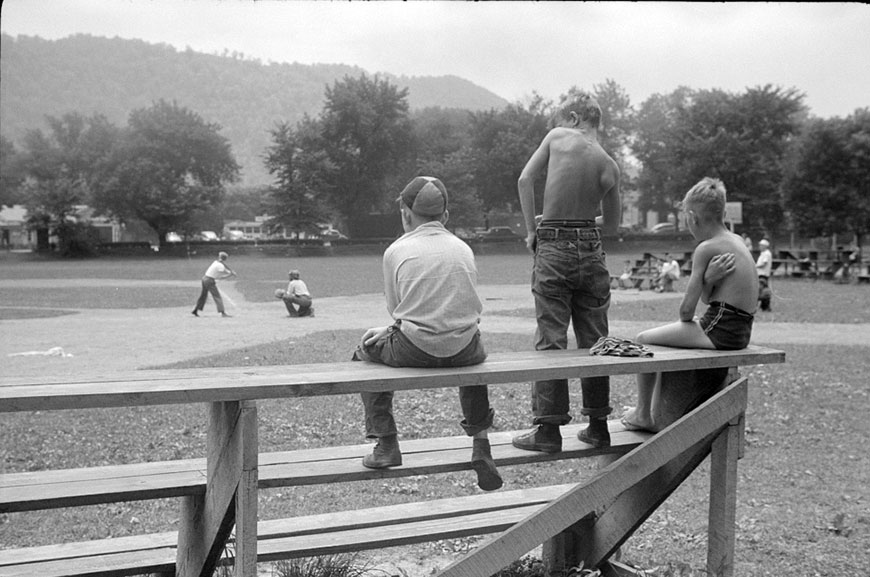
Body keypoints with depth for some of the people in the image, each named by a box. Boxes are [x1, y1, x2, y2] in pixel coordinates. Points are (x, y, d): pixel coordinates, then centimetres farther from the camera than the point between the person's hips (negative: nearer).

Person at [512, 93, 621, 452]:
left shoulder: (557, 136, -1)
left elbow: (524, 180, -6)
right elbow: (612, 224, 11)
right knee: (594, 339, 11)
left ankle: (548, 429, -1)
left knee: (551, 339, -1)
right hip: (591, 250, 3)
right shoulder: (609, 166, 4)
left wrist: (532, 230, 1)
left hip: (553, 248, -3)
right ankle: (598, 425, 18)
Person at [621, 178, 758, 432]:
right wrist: (709, 279, -9)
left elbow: (687, 308, -15)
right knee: (664, 337, 28)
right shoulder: (736, 241, 13)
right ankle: (657, 417, 31)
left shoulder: (706, 249, -14)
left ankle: (643, 413, 17)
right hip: (741, 331, 10)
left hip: (720, 331, -10)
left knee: (644, 339, 5)